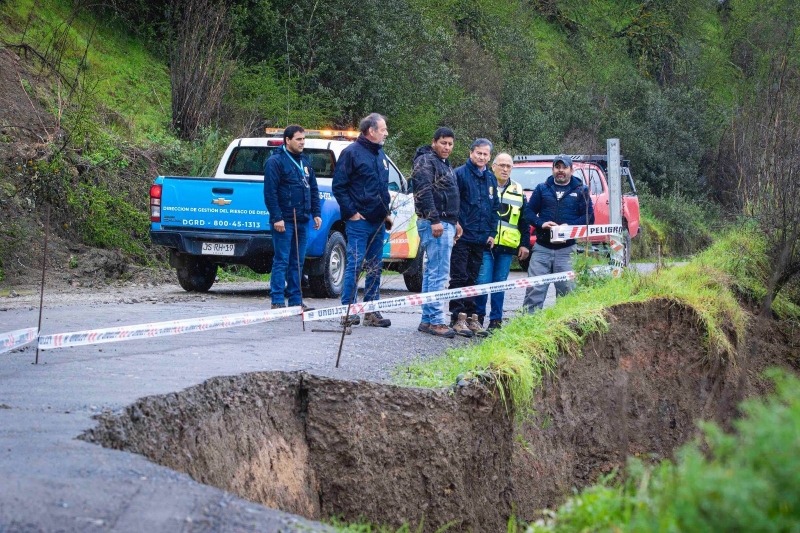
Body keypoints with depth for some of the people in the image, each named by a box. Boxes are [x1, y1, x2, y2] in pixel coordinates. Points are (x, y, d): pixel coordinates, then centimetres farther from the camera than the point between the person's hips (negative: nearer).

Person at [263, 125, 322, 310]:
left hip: (302, 220, 7)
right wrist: (276, 217, -18)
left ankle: (296, 301, 14)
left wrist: (316, 213, 11)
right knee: (281, 261, -5)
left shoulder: (305, 162, 17)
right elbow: (270, 192, -13)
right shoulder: (276, 161, -7)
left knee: (297, 262, 9)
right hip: (284, 221, -7)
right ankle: (277, 301, -3)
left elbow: (313, 189, 21)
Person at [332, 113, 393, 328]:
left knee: (375, 268, 9)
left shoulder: (380, 155, 17)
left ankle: (371, 311, 14)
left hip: (378, 222, 8)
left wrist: (387, 212, 15)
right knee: (355, 265, -8)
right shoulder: (352, 153, -8)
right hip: (359, 220, -8)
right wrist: (351, 212, -14)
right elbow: (339, 186, -10)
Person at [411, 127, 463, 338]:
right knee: (439, 272, -13)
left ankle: (427, 319, 13)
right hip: (435, 224, -11)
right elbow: (424, 192, -19)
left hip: (445, 223, 11)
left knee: (432, 271, 11)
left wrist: (454, 222, 26)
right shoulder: (426, 161, -9)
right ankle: (436, 320, -14)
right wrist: (434, 220, -24)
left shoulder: (444, 164, 23)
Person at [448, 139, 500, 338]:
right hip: (462, 237, -6)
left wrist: (491, 233, 12)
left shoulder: (490, 179, 14)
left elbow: (495, 207, 19)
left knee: (472, 279, 11)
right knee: (459, 278, -6)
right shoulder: (460, 174, -6)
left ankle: (471, 317, 15)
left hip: (480, 239, 6)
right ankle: (457, 318, -5)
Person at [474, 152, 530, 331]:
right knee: (483, 282, -8)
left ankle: (496, 319, 11)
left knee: (500, 284, 5)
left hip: (507, 246, 3)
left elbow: (524, 221, 17)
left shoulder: (518, 191, 15)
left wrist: (525, 244, 10)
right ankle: (478, 315, 6)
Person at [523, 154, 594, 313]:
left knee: (567, 290, 1)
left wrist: (570, 226, -15)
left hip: (567, 250, -1)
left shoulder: (581, 191, 8)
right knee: (534, 289, -5)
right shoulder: (542, 189, 12)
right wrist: (541, 223, -12)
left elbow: (589, 217, 1)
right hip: (542, 248, 1)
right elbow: (528, 211, 8)